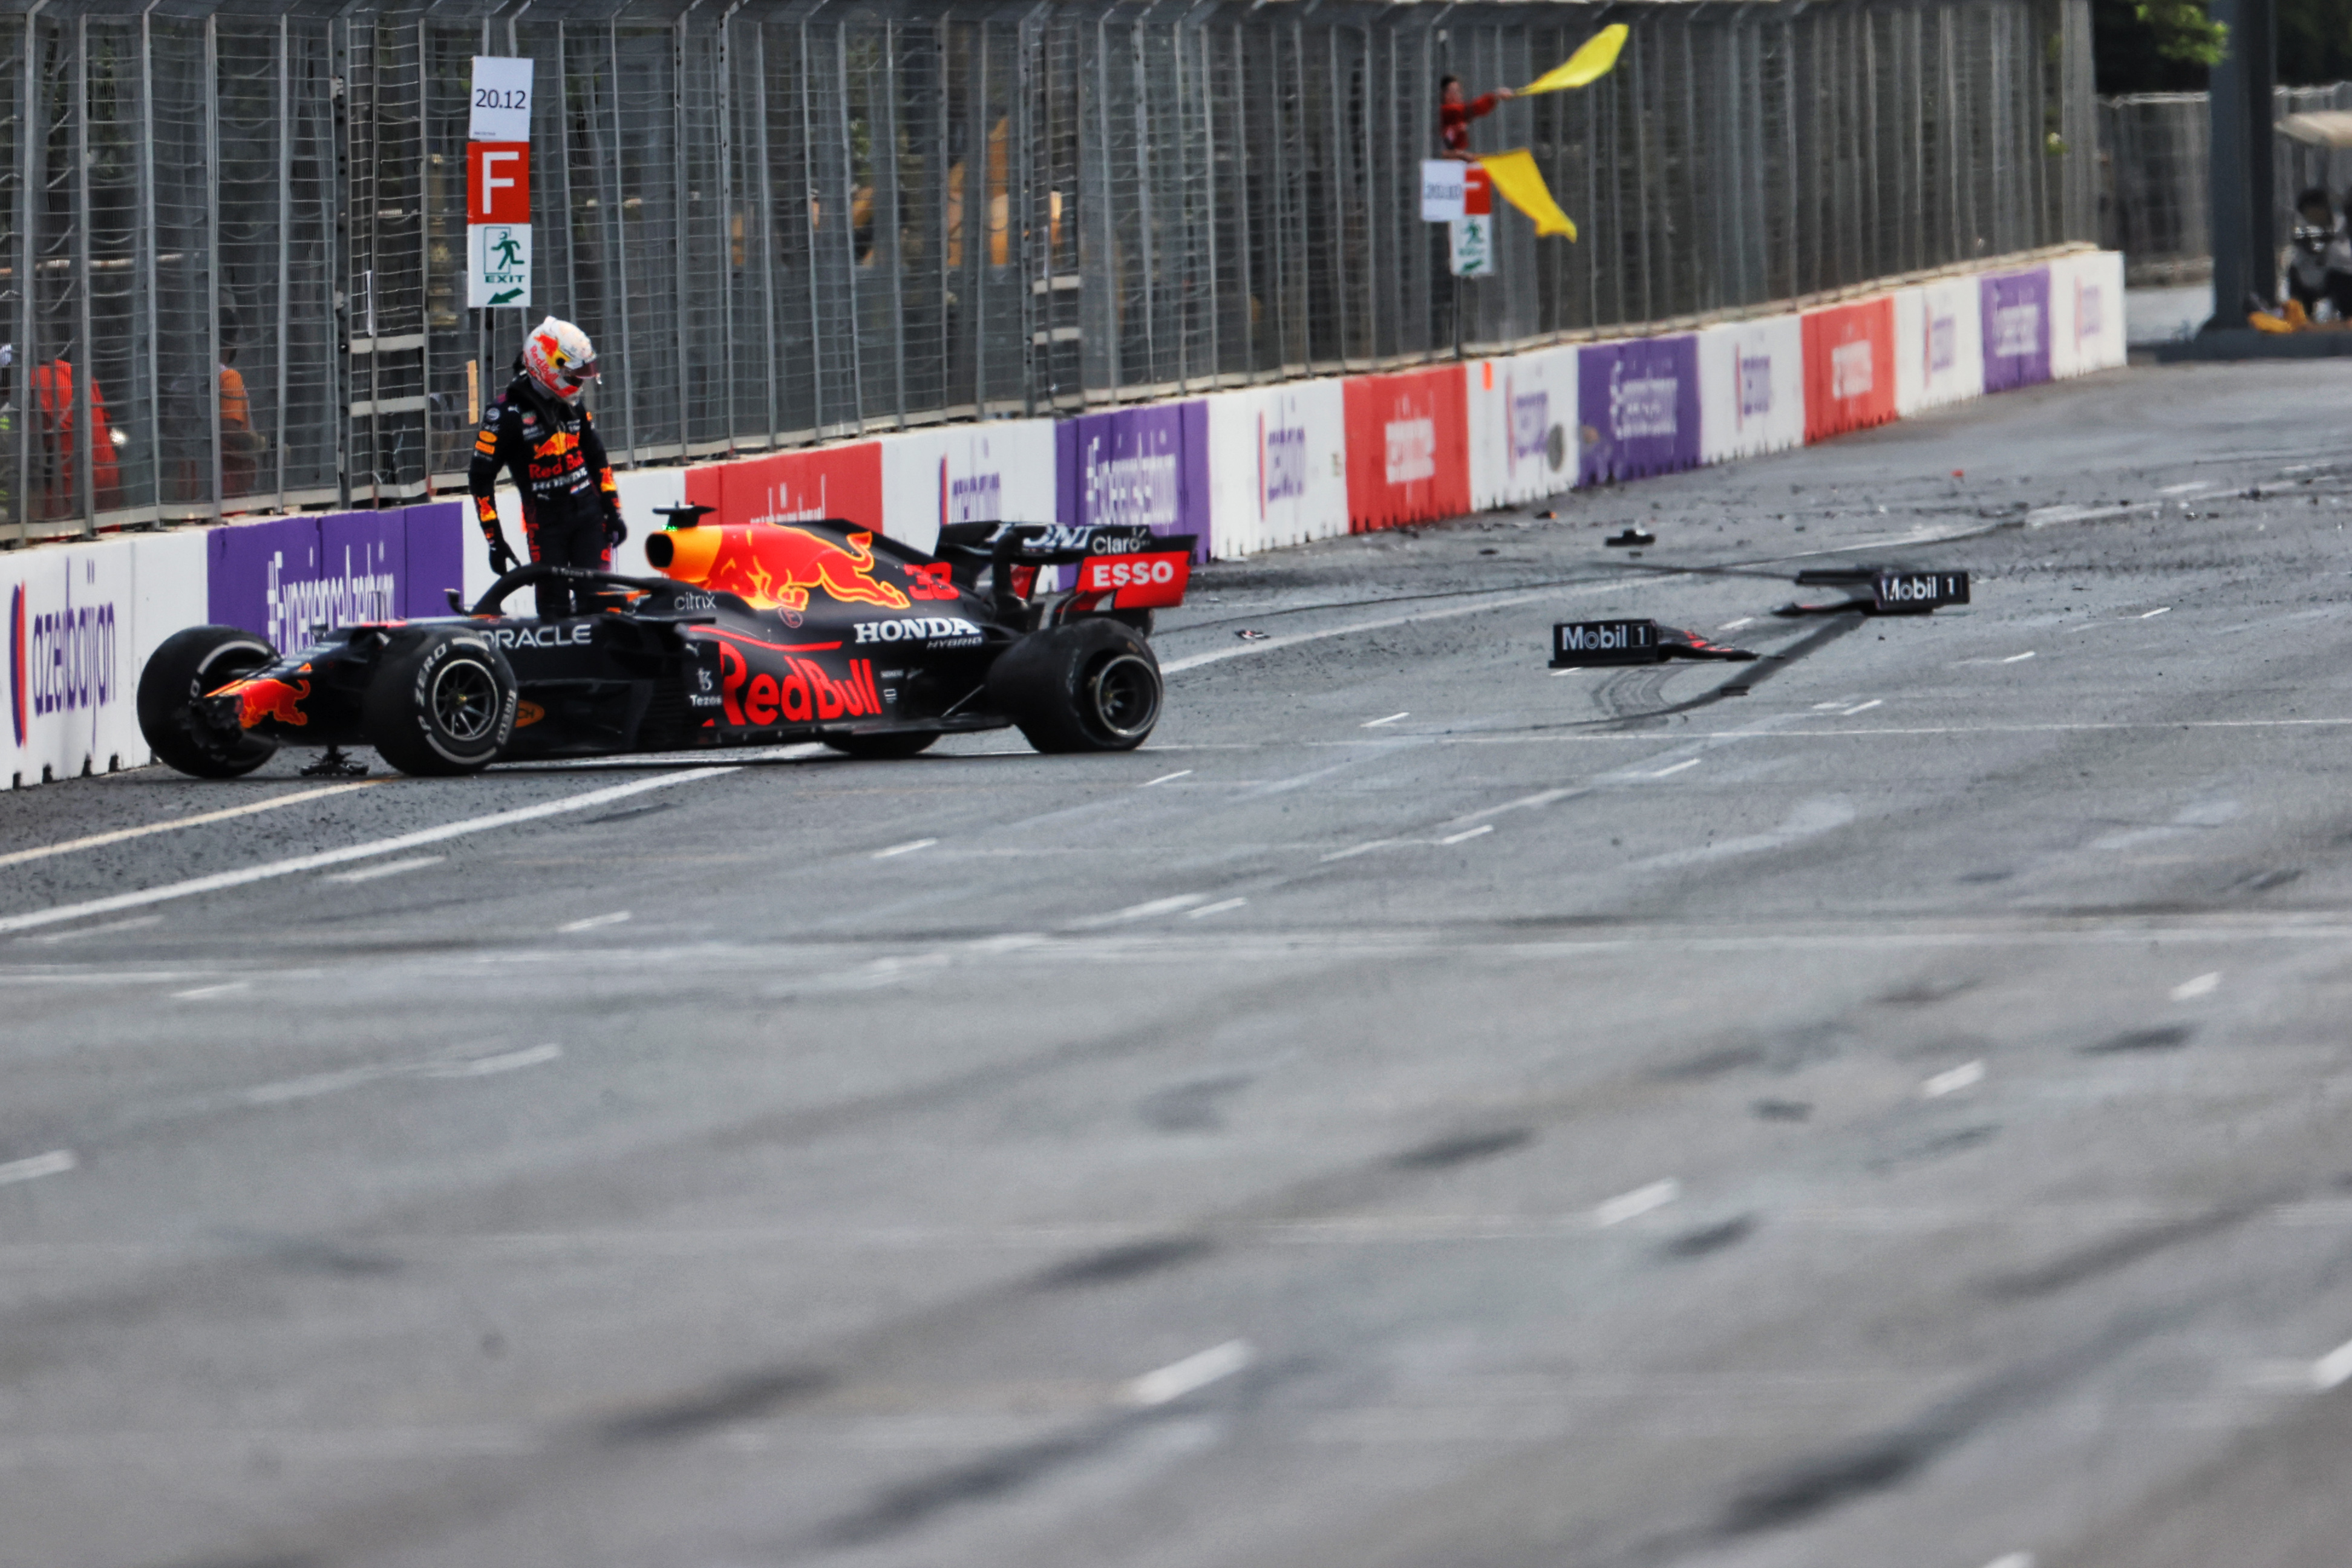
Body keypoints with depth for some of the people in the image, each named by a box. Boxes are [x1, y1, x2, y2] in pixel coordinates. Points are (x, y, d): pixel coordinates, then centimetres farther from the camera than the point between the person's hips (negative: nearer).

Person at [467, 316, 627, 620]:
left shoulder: (573, 407, 10)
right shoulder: (508, 413, -10)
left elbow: (597, 459, 21)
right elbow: (481, 478, -7)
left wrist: (613, 510, 15)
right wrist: (494, 539, -8)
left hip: (589, 512, 5)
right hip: (545, 522, -5)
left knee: (597, 600, -4)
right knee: (556, 609, -5)